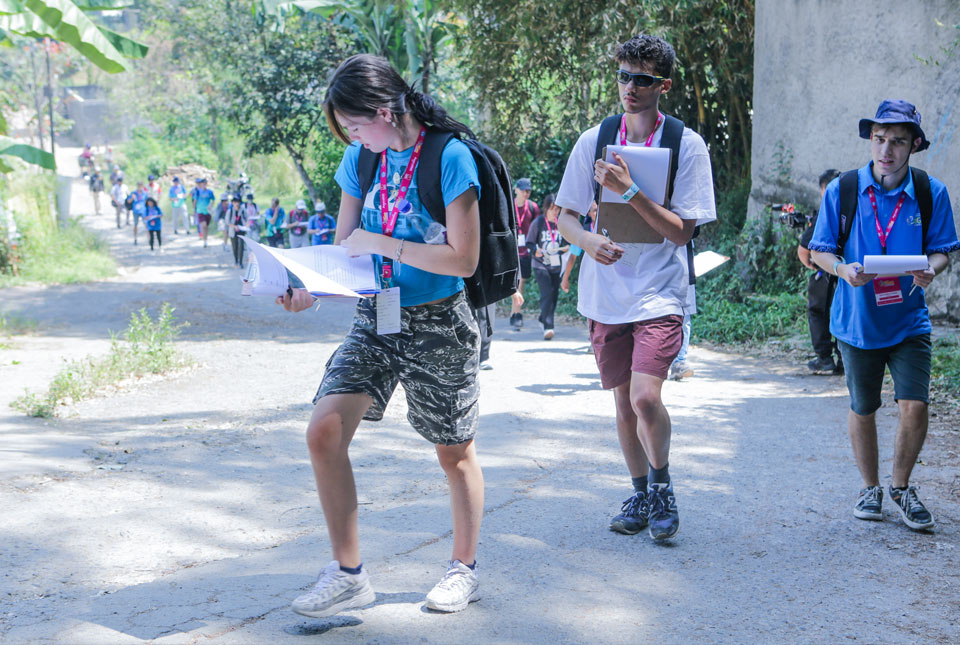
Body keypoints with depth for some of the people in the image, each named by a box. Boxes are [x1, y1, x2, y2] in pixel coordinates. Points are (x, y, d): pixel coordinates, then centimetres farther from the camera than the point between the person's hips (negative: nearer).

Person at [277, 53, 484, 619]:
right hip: (376, 321, 5)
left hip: (438, 323, -5)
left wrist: (382, 243, -18)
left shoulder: (450, 158, -15)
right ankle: (349, 575, 2)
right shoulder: (360, 161, 4)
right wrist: (309, 290, -10)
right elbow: (344, 251, 9)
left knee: (455, 452, 9)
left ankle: (465, 570, 29)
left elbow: (463, 259, -18)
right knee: (324, 431, -10)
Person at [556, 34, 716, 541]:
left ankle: (662, 487, 7)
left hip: (659, 292, -3)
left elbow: (681, 231, -9)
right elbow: (564, 215, 6)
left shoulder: (687, 145, -5)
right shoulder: (594, 141, 3)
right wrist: (588, 239, -16)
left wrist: (630, 192, -21)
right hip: (606, 292, 3)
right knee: (624, 403, 10)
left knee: (646, 396, -18)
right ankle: (641, 494, 30)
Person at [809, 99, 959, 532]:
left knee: (914, 405, -9)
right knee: (862, 410, 11)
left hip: (908, 320, 0)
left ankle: (901, 487, 16)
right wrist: (844, 270, -21)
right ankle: (870, 488, 32)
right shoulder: (842, 190, -4)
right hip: (858, 318, 0)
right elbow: (820, 251, 0)